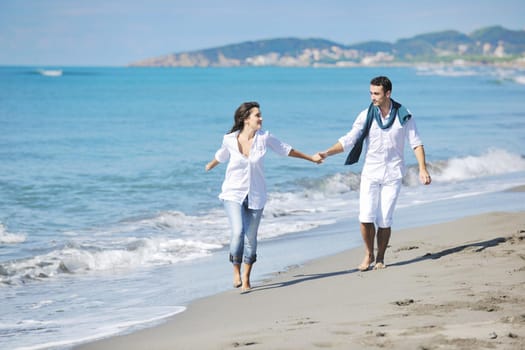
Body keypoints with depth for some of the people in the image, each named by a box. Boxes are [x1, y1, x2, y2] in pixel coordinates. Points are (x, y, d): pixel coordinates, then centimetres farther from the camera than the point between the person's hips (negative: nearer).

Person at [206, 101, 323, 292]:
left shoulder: (264, 137, -6)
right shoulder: (230, 140, -7)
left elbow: (286, 150, 10)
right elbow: (221, 155, 16)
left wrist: (311, 158, 19)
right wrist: (210, 166, 36)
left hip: (256, 196, 2)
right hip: (233, 194, -2)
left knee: (251, 238, 5)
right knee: (238, 233, -19)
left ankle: (246, 279, 20)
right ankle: (236, 271, 4)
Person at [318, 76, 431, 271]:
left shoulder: (403, 116, -2)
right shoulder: (366, 116, -2)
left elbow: (416, 143, 3)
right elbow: (349, 140, -7)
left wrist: (422, 169, -7)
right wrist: (327, 153, -21)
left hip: (392, 175, -1)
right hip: (370, 173, 1)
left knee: (384, 221, -3)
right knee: (366, 217, -10)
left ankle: (380, 258, 15)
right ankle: (368, 255, 12)